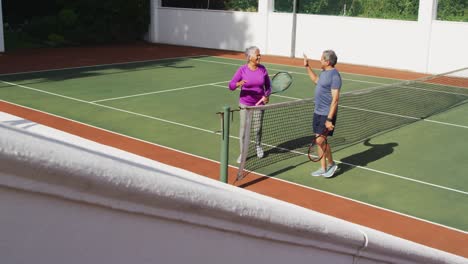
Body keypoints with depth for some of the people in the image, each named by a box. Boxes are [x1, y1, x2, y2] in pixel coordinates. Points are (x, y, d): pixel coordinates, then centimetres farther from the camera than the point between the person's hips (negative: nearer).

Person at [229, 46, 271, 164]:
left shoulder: (262, 69, -2)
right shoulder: (242, 70, -10)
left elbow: (268, 85, 8)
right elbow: (231, 85, -11)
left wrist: (267, 95, -11)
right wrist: (239, 83, -32)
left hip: (259, 104, 2)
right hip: (245, 104, -2)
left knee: (258, 127, 8)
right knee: (244, 128, 2)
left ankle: (258, 146, 38)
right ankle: (242, 153, 15)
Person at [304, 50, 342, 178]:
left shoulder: (334, 76, -18)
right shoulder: (324, 72, 10)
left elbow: (335, 99, -22)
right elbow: (316, 80, 35)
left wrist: (329, 119, -25)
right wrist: (307, 66, 31)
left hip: (327, 114, -9)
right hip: (318, 112, 9)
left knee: (321, 140, -8)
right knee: (319, 141, 11)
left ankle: (331, 164, 13)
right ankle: (323, 168, 21)